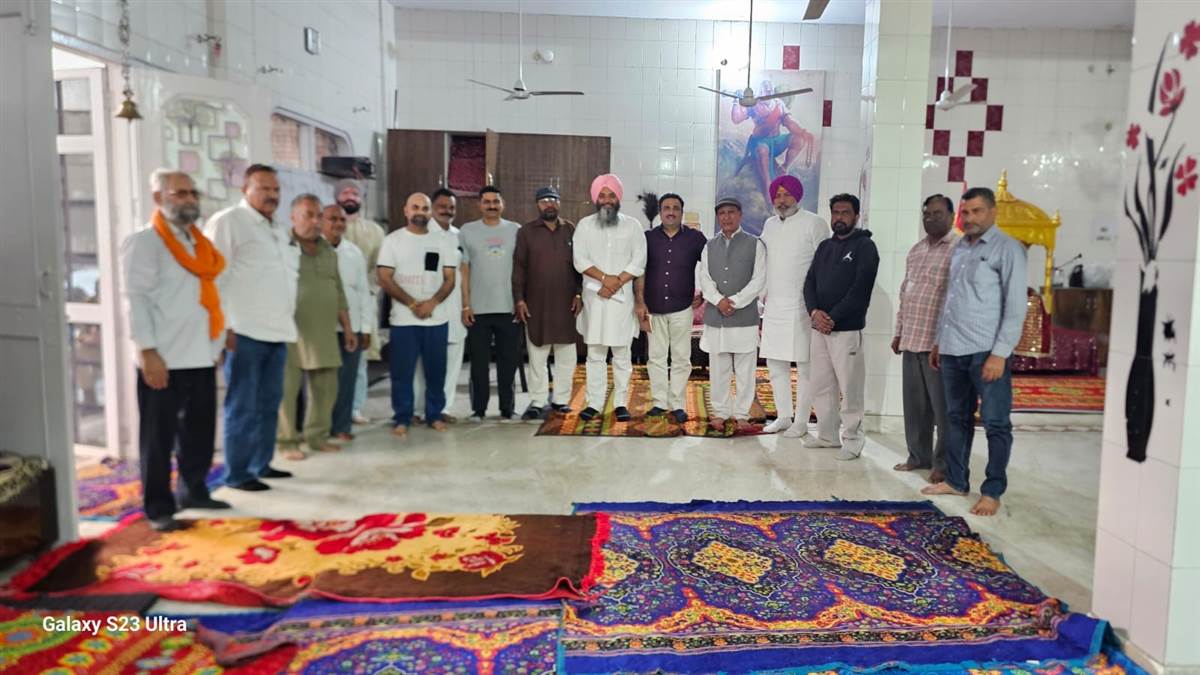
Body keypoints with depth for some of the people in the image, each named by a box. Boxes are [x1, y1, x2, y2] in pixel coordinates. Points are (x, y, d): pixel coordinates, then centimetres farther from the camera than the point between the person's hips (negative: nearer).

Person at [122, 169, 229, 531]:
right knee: (159, 437, 2)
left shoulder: (200, 244, 17)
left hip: (201, 356, 7)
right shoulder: (144, 242, -5)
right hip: (165, 359, -7)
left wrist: (217, 344, 13)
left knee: (200, 432, 14)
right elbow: (137, 298, -12)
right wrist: (148, 351, -18)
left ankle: (193, 491, 28)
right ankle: (158, 507, 12)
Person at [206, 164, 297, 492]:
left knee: (269, 403, 14)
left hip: (277, 329, 8)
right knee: (243, 406, -2)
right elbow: (214, 277, -11)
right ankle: (237, 474, 6)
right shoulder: (228, 221, -5)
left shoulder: (280, 230, 19)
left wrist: (288, 320, 18)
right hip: (245, 331, -8)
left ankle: (262, 464, 24)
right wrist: (225, 325, -16)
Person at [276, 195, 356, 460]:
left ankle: (317, 435, 21)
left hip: (324, 333, 6)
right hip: (291, 333, -6)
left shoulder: (328, 251, 15)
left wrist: (347, 327, 17)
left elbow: (339, 293, 19)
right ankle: (287, 441, 9)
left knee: (326, 387, 8)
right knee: (287, 389, -1)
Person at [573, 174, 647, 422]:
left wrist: (616, 283, -11)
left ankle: (620, 403, 8)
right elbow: (580, 261, -2)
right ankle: (594, 403, 8)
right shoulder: (585, 225, 7)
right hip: (594, 296, 1)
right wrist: (605, 278, -15)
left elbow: (639, 262, -1)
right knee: (595, 353, 4)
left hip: (622, 297, -1)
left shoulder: (632, 225, 5)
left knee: (621, 353, 2)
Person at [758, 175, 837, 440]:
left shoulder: (814, 223, -5)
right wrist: (761, 298, 13)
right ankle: (783, 417, 23)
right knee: (775, 365, 11)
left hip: (801, 307, -6)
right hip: (773, 306, 6)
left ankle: (801, 422, 9)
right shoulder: (769, 224, 13)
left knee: (805, 368, 1)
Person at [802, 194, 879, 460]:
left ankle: (853, 439, 7)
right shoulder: (824, 246, 17)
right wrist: (814, 312, -8)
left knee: (850, 387, -4)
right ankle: (828, 435, 21)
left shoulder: (865, 246, -3)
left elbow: (860, 290, -12)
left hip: (847, 330, -6)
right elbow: (809, 282, 10)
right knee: (820, 386, 10)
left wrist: (833, 318, -15)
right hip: (819, 328, 6)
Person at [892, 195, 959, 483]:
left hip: (939, 342, -7)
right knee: (914, 403, 13)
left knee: (943, 406, 1)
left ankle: (944, 464, 10)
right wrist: (899, 332, 18)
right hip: (911, 340, 7)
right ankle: (919, 455, 25)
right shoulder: (915, 250, 17)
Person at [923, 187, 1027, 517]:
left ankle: (993, 492, 9)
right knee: (957, 418, 14)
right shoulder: (959, 248, 15)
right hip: (953, 350, 7)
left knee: (996, 424, 1)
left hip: (987, 351, -7)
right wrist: (939, 340, 19)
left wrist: (1000, 353, -16)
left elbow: (1015, 306, -11)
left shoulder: (1007, 248, -6)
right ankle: (956, 480, 26)